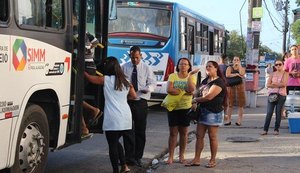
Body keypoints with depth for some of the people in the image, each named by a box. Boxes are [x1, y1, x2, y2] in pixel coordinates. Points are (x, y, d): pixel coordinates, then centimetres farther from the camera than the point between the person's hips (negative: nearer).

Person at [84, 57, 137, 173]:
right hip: (126, 118, 6)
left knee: (112, 145, 2)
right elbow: (134, 96, 20)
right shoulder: (125, 81, 12)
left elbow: (91, 78, 11)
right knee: (116, 142, 22)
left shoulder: (106, 79, -2)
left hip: (113, 119, -6)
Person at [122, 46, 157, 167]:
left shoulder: (146, 68, 3)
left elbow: (152, 82, 3)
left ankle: (138, 157, 18)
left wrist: (148, 89, -19)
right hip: (127, 101, -1)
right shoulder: (124, 67, 2)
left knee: (140, 130, 6)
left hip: (141, 102, 1)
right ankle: (129, 156, 8)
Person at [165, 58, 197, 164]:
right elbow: (169, 90, -15)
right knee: (173, 133, 2)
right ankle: (170, 157, 6)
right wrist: (184, 92, -17)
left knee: (183, 133, 8)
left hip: (185, 108, 1)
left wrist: (189, 76, -17)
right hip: (173, 107, 0)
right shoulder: (172, 76, 0)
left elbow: (191, 90, -17)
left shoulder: (192, 77, 1)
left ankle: (181, 156, 19)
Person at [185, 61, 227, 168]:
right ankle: (196, 159, 9)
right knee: (199, 135, 6)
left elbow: (209, 96, -21)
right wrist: (195, 103, 1)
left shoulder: (219, 82, -13)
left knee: (212, 136, 0)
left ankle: (213, 160, 10)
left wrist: (195, 100, -8)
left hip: (214, 112, -8)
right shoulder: (205, 81, 16)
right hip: (203, 110, 8)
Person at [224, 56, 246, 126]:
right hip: (231, 86, 0)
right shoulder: (229, 68, 10)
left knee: (240, 105, -2)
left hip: (239, 86, 0)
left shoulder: (242, 68, 11)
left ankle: (239, 120, 3)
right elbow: (227, 75, -9)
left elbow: (242, 74, -12)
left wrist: (239, 65, -6)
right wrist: (236, 74, -14)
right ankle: (229, 120, 5)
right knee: (230, 104, 0)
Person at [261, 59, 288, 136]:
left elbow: (284, 84, -12)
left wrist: (274, 84, -5)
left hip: (281, 95, -2)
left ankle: (276, 129, 8)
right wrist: (278, 85, -8)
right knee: (269, 113, -2)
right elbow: (268, 84, 2)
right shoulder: (273, 74, 13)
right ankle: (265, 130, -1)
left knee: (278, 113, 1)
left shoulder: (285, 74, 3)